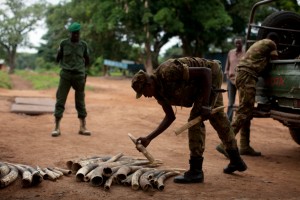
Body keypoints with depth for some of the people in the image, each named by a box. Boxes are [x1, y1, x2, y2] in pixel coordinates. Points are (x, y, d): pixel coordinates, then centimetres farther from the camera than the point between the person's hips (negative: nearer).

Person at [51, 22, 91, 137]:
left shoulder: (83, 45, 5)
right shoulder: (63, 43, 2)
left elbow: (87, 61, 16)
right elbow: (58, 59, 10)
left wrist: (79, 67, 12)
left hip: (79, 76, 1)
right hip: (65, 75, -1)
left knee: (80, 101, 7)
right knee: (60, 100, -4)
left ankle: (82, 127, 15)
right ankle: (57, 128, 0)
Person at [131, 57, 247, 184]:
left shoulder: (168, 72, -33)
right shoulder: (158, 93, -5)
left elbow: (206, 71, -30)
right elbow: (170, 117, 4)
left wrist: (205, 105, -31)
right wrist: (149, 139, -4)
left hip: (212, 76, -10)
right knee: (218, 118, 20)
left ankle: (196, 171, -10)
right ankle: (236, 161, 36)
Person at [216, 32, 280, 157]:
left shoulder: (258, 43, 30)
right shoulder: (271, 44, 6)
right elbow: (275, 62, 15)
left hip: (240, 76, 10)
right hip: (248, 76, -10)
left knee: (246, 111, 11)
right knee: (244, 112, -14)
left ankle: (245, 147, 12)